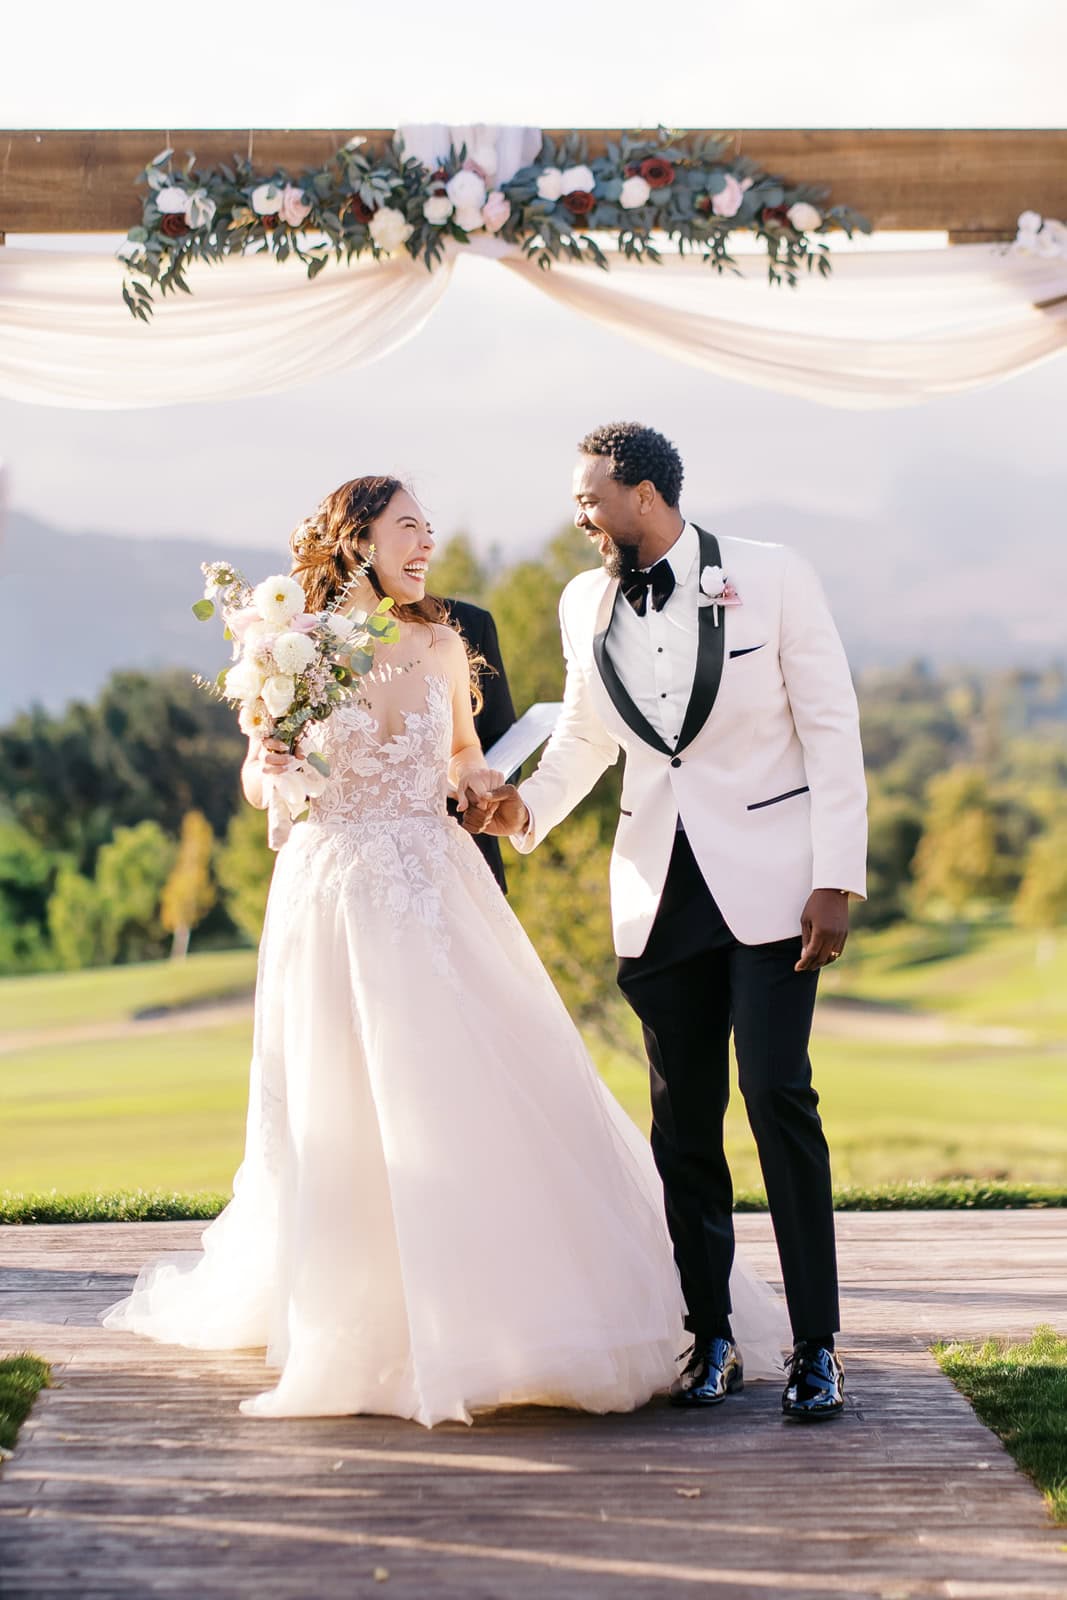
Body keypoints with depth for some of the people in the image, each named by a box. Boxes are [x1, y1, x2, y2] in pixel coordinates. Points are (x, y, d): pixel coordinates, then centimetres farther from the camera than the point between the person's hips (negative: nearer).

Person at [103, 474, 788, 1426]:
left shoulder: (441, 644, 6)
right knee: (344, 1117, 2)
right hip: (335, 896, -2)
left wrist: (484, 789, 0)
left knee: (479, 1092, -3)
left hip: (434, 889, 2)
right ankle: (356, 1320, 17)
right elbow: (257, 785, 4)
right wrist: (269, 770, -18)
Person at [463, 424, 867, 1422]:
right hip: (660, 891, 4)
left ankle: (816, 1347, -4)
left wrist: (836, 882, -11)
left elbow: (831, 731, -5)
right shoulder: (585, 605, 7)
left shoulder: (771, 578, -5)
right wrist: (525, 804, 2)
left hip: (768, 883, -4)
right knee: (682, 1118, 5)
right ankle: (710, 1337, 15)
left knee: (777, 1095, -11)